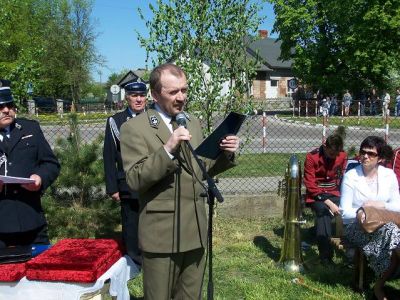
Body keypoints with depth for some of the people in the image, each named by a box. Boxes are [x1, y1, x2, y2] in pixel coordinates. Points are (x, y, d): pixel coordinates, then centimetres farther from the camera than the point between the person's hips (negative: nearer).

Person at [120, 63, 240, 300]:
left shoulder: (193, 122, 11)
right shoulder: (134, 128, -8)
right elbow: (135, 180, -16)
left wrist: (225, 154, -4)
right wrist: (168, 149, -27)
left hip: (196, 230, 6)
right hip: (162, 233, -5)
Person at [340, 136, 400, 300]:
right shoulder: (350, 176, -3)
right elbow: (345, 213, -5)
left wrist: (381, 205, -11)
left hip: (384, 224, 3)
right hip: (356, 228, -3)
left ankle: (379, 286, -12)